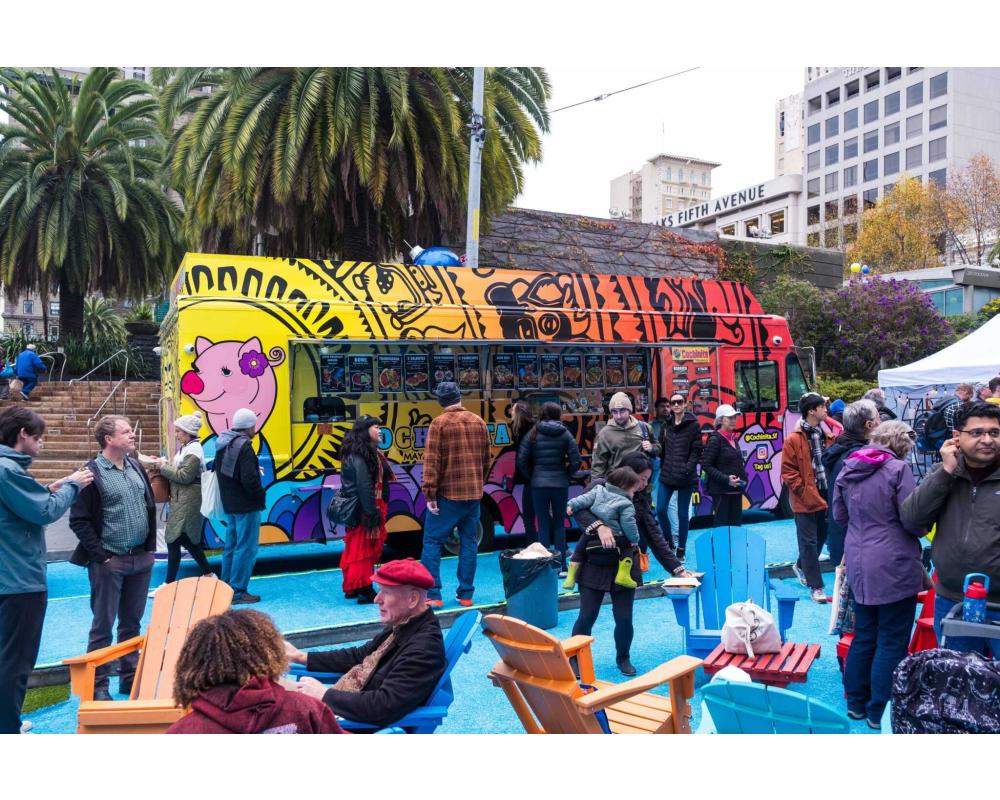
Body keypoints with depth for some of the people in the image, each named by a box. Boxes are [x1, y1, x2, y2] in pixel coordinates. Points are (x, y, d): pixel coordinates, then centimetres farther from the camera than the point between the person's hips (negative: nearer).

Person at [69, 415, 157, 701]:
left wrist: (150, 547, 10)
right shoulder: (92, 473, -10)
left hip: (141, 559, 6)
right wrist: (100, 555, -13)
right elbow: (79, 520, -11)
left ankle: (130, 677, 24)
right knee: (103, 626, 2)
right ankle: (98, 685, 12)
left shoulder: (137, 467, 9)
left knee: (132, 623, 14)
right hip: (109, 562, -6)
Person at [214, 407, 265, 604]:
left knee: (231, 545, 18)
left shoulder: (223, 443, 9)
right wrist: (260, 495, -8)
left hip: (229, 505, 9)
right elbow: (249, 479, -23)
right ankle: (238, 591, 1)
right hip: (246, 506, -9)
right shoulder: (244, 446, -19)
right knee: (246, 548, -2)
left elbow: (217, 470, 17)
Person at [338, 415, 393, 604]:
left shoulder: (368, 452, 14)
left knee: (356, 549, 16)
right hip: (363, 509, -10)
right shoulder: (359, 455, -18)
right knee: (364, 550, -3)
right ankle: (364, 591, 3)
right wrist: (372, 514, -25)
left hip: (359, 509, 10)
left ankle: (352, 587, 26)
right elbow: (364, 487, -24)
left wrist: (379, 510, 13)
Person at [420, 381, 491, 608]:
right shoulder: (479, 422, 7)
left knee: (432, 541, 4)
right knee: (468, 542, 11)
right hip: (474, 493, 5)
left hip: (448, 493, -5)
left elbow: (431, 461, -13)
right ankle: (466, 594, 14)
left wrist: (430, 493, -11)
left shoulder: (439, 423, -8)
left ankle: (432, 594, 1)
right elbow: (486, 460, 12)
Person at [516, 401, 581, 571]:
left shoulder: (533, 434, -2)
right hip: (560, 485, 1)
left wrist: (532, 476, 8)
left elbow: (521, 460, -6)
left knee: (543, 525, 7)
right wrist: (566, 475, 10)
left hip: (538, 485, -1)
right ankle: (561, 566, 13)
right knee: (559, 524, 12)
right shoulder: (565, 434, -1)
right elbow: (576, 461, -5)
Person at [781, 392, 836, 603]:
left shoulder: (826, 435, 7)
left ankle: (801, 566, 42)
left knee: (821, 538, 17)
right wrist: (806, 493, -14)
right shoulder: (794, 440, -11)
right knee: (809, 542, 0)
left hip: (825, 497, 6)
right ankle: (815, 586, 8)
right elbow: (788, 473, -11)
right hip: (805, 501, -6)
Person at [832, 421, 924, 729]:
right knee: (892, 643, 6)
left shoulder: (848, 469, 6)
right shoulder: (898, 469, -14)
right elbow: (914, 520, -14)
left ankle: (856, 703, 28)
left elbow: (839, 516, 15)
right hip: (894, 567, -6)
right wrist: (921, 531, 7)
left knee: (863, 636, 19)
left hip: (859, 566, 6)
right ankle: (880, 712, 14)